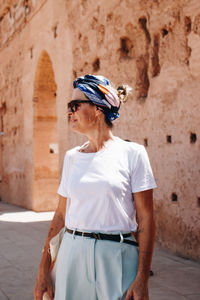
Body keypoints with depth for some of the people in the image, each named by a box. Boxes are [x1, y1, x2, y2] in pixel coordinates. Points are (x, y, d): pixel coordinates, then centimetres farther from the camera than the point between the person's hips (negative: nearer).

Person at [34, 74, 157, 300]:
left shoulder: (132, 153, -6)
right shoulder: (72, 157, 7)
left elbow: (145, 219, -8)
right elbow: (61, 215, 10)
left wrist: (142, 280, -13)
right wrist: (43, 270, 7)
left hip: (117, 258, -4)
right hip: (72, 256, 4)